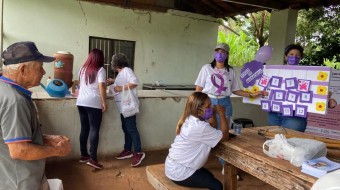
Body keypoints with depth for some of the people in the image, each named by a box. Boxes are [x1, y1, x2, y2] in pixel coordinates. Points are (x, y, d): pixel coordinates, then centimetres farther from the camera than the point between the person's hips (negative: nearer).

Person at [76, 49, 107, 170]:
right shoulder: (100, 70, -3)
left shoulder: (82, 69, 16)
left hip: (81, 102, 6)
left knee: (84, 129, 12)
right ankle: (93, 158, -6)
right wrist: (104, 103, -11)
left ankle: (84, 155, 20)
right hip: (94, 103, -6)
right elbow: (101, 86, -14)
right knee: (94, 130, -4)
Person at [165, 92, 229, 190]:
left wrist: (213, 114, -4)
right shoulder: (199, 126, -27)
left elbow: (213, 131, 10)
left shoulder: (189, 119, 2)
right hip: (179, 172, -9)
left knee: (209, 176, 24)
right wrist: (222, 114, -9)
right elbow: (225, 136, -17)